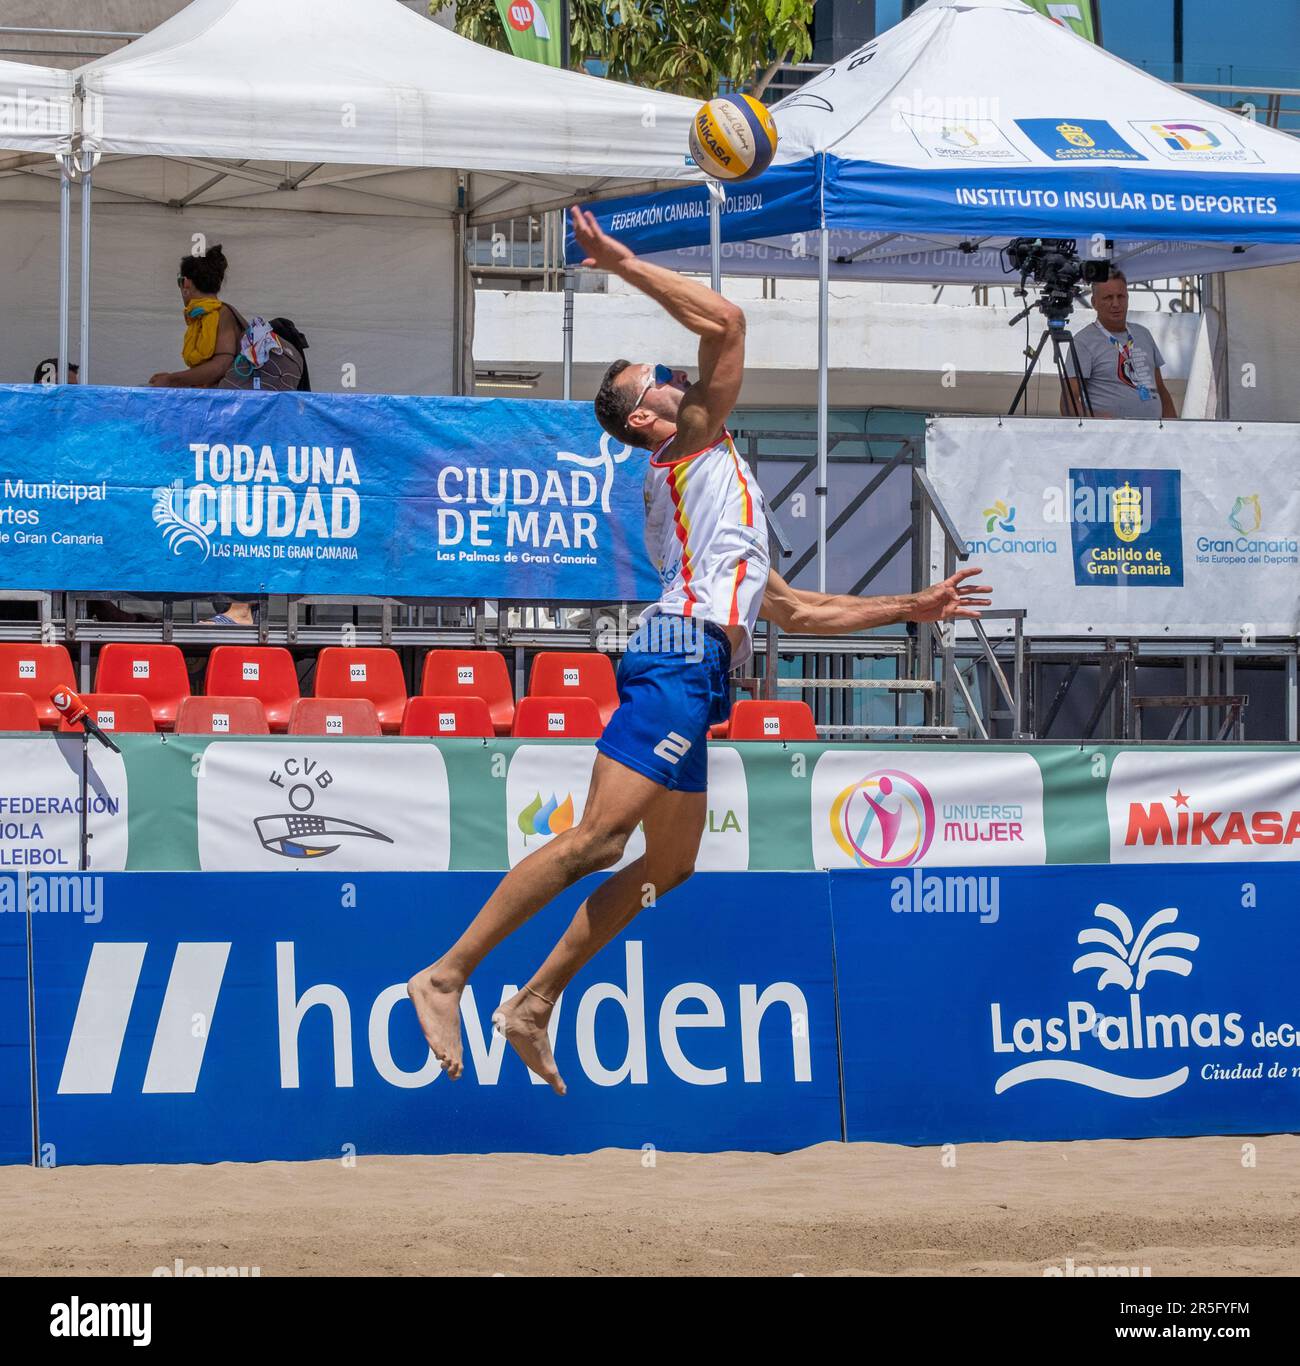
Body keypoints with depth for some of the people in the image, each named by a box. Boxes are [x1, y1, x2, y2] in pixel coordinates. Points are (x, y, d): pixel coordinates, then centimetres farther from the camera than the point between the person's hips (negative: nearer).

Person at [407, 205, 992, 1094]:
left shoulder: (705, 489, 31)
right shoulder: (693, 445, 6)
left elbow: (795, 610, 33)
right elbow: (725, 323, -7)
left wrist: (914, 607, 34)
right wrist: (621, 263, -4)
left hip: (694, 676, 10)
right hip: (683, 653, -10)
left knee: (669, 865, 9)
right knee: (597, 839, -18)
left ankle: (535, 1006, 9)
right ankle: (446, 978, -19)